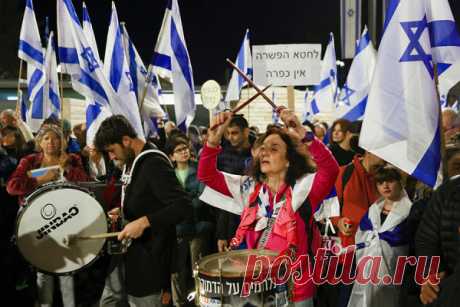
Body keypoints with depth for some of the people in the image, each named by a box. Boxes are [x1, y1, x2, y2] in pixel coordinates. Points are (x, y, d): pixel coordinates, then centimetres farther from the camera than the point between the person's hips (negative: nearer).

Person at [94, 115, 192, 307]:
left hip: (148, 253, -9)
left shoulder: (154, 163, -22)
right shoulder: (132, 161, 8)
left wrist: (144, 221, -35)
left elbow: (184, 206, -31)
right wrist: (122, 211, 6)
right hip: (128, 248, 10)